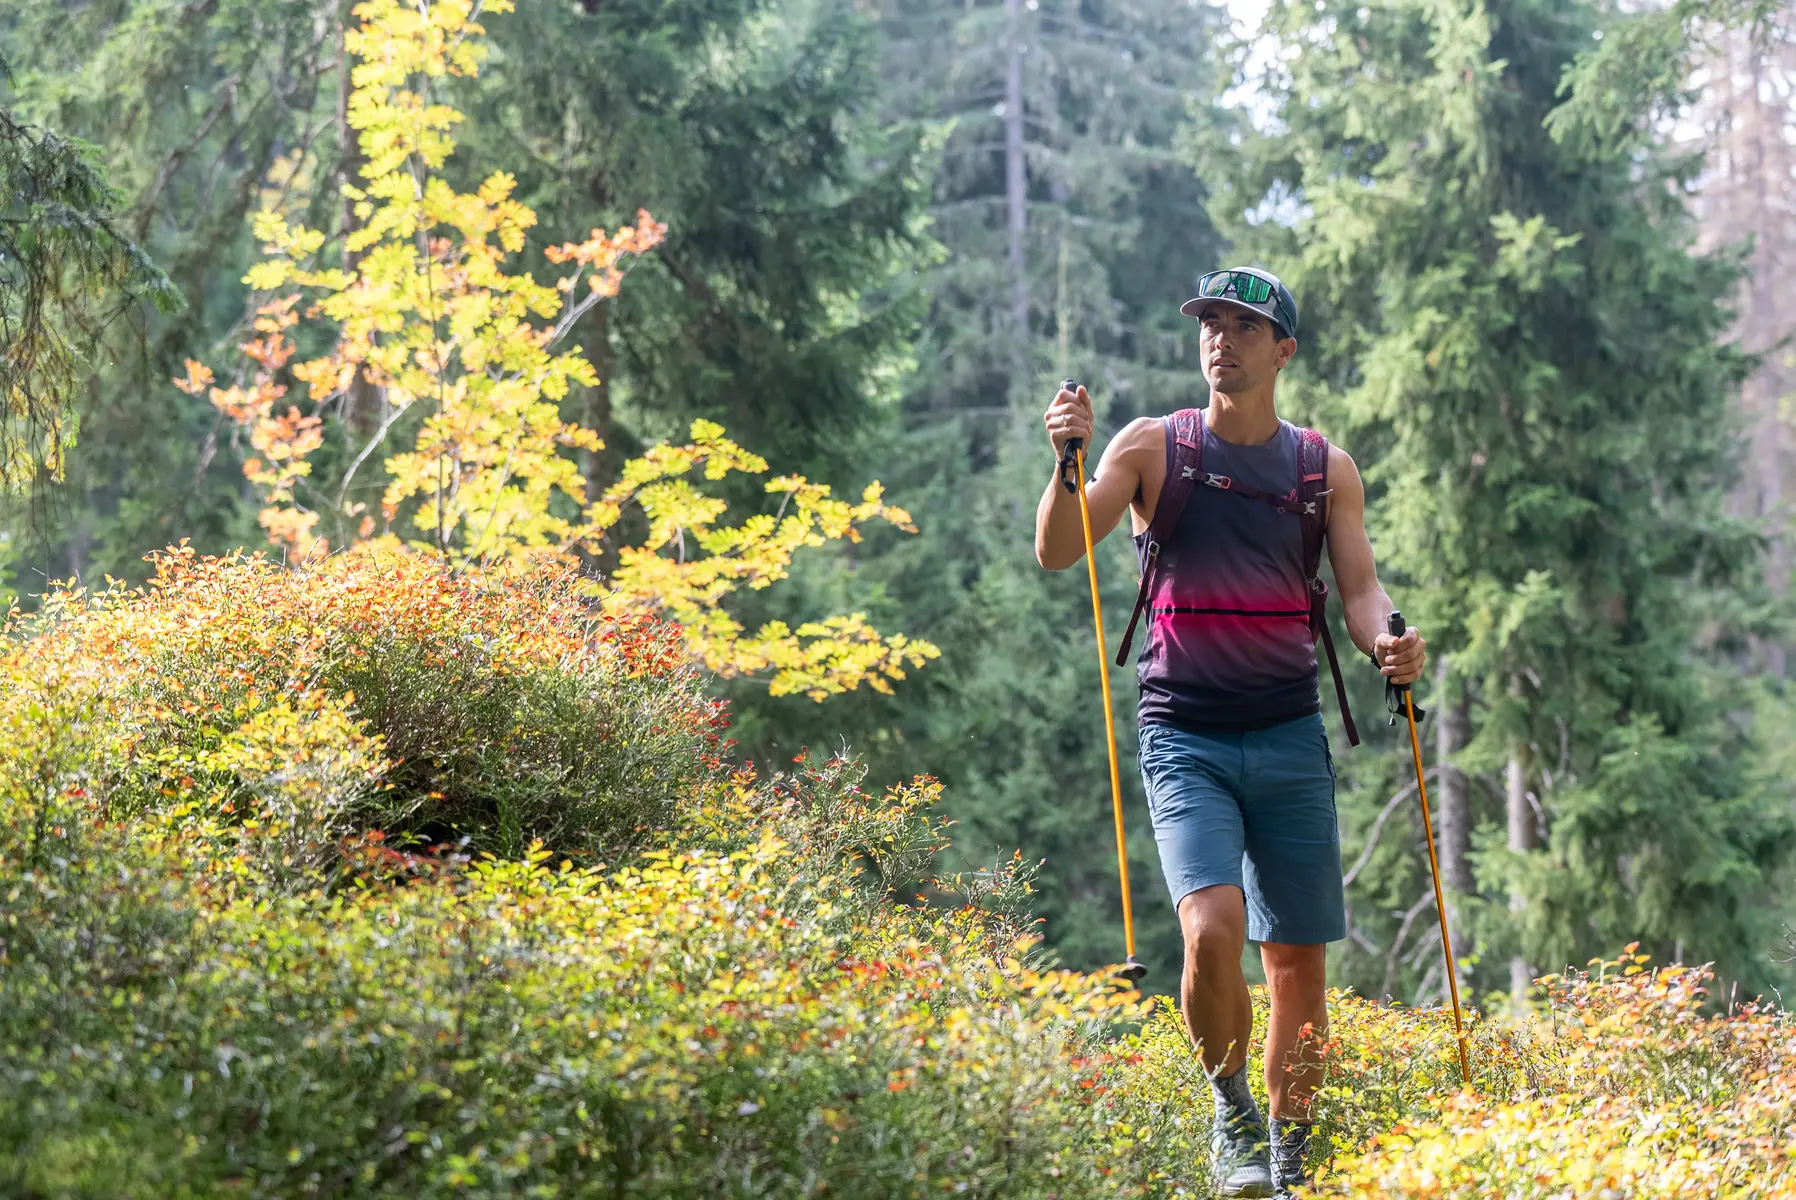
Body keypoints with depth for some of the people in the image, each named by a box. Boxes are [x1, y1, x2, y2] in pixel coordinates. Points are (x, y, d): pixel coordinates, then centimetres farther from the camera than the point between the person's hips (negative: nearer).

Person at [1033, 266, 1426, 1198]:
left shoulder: (1326, 469, 8)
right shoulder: (1154, 447, 2)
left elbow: (1360, 588, 5)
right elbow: (1057, 554, -6)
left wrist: (1387, 641, -17)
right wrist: (1068, 460, -24)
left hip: (1291, 738, 2)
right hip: (1184, 737, -2)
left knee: (1299, 961, 4)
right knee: (1213, 931, -22)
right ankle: (1229, 1110, 3)